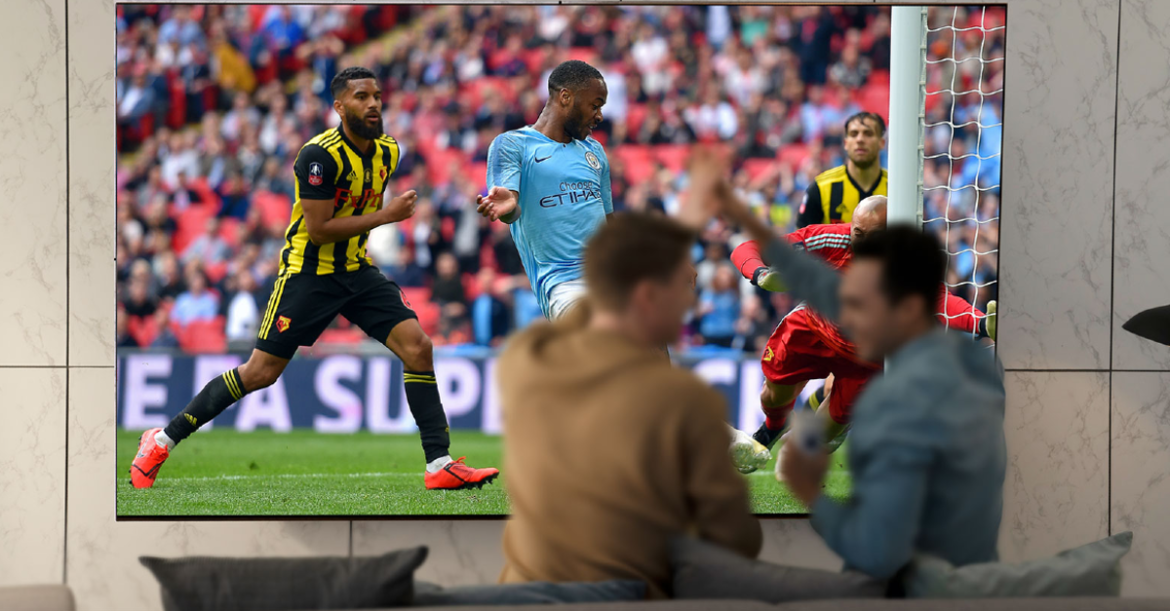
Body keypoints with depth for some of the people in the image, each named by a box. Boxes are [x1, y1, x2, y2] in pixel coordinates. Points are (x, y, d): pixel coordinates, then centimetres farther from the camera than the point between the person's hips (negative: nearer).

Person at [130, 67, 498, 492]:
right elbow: (318, 229, -23)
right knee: (260, 372, -5)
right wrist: (386, 215, -21)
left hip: (357, 269, 6)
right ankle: (162, 440, 10)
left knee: (417, 346, -11)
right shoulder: (321, 156, -20)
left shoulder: (388, 152, 4)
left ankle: (440, 465, -9)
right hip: (309, 271, -6)